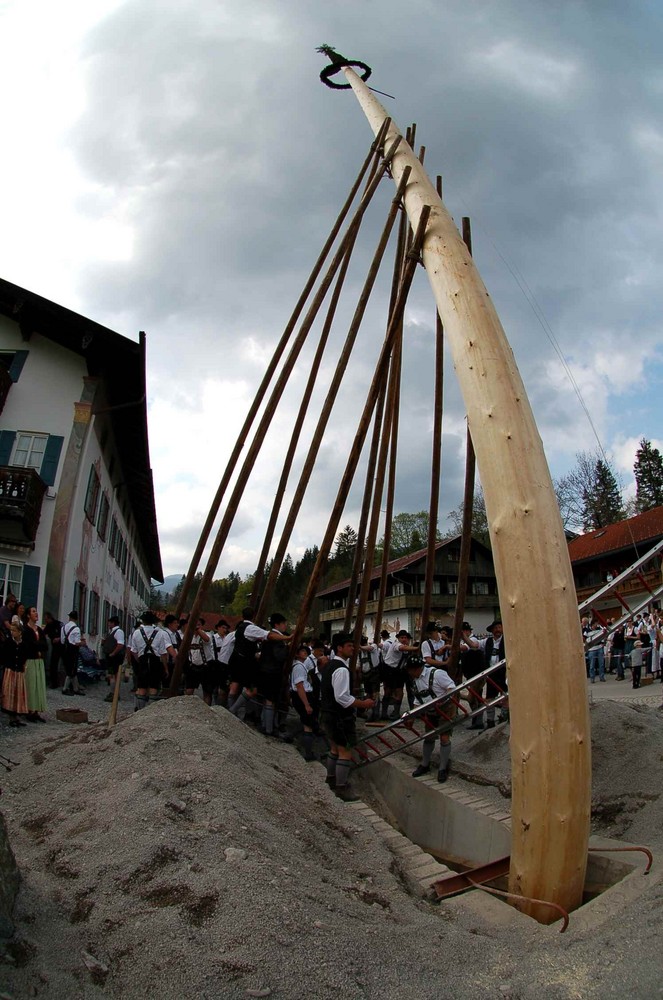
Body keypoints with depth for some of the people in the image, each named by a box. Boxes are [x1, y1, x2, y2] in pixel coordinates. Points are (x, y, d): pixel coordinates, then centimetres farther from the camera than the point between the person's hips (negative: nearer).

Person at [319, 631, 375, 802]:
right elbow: (342, 697, -27)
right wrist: (363, 703, -20)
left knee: (335, 748, 24)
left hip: (327, 713, 10)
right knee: (345, 752, -2)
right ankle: (341, 788, 3)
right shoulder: (341, 669, -22)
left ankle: (331, 778, 38)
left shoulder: (329, 665, 10)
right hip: (339, 716, -10)